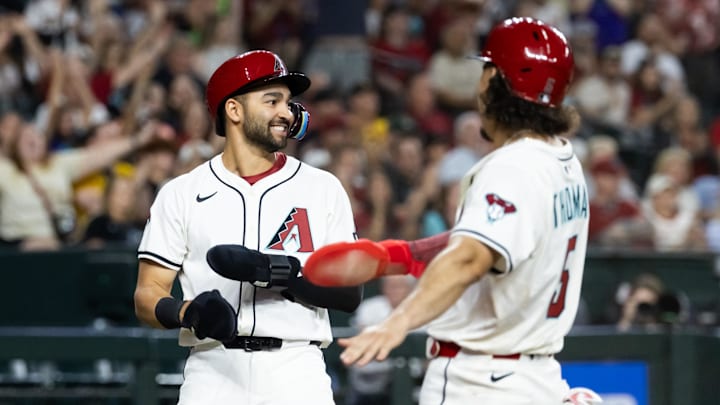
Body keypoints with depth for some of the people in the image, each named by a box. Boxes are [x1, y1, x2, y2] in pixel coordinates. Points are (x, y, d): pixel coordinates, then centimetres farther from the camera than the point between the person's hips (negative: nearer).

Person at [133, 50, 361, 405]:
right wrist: (187, 312, -18)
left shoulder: (323, 189, 9)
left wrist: (279, 273, -13)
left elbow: (351, 293, 4)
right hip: (214, 373, 0)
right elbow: (147, 296, 5)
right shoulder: (180, 195, 8)